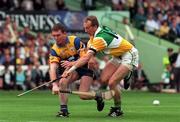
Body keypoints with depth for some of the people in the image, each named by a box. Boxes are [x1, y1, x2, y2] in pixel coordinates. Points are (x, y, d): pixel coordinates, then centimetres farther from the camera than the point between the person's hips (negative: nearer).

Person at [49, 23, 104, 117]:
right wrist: (54, 85, -42)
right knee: (62, 82, -28)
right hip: (72, 70, 3)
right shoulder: (54, 50, -14)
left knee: (83, 95, -16)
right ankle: (63, 109, -19)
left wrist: (72, 63, -43)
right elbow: (52, 68, -25)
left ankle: (97, 96, 18)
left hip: (85, 67, -3)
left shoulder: (75, 41, -22)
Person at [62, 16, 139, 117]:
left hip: (129, 56, -9)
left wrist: (72, 69, -38)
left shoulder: (100, 38, -30)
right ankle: (126, 75, 20)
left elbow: (87, 58, -36)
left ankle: (118, 109, 0)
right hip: (118, 56, 9)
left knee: (112, 83, -18)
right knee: (104, 79, -5)